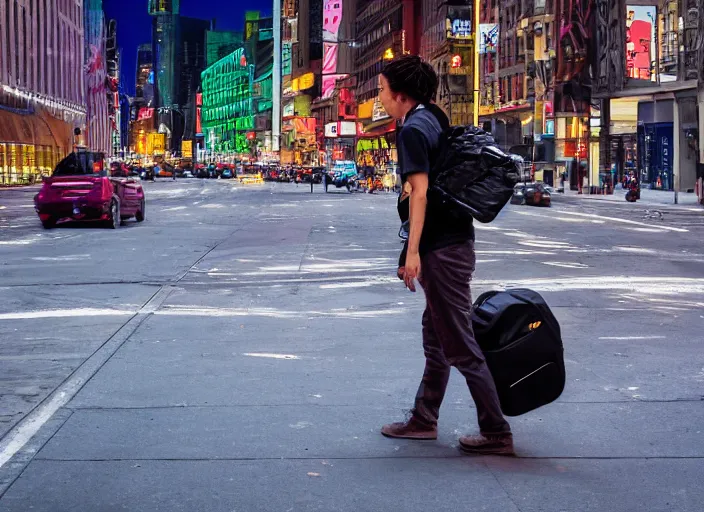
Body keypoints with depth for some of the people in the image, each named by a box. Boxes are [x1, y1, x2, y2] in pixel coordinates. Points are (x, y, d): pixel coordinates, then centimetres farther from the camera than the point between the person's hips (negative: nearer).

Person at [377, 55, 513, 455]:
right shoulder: (435, 120, 16)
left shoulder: (413, 130, -13)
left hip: (441, 249, -10)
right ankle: (424, 420, 27)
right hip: (456, 240, 10)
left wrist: (413, 252, -22)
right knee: (436, 337, 17)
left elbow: (419, 192, -21)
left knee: (460, 346, -5)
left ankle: (497, 433, -2)